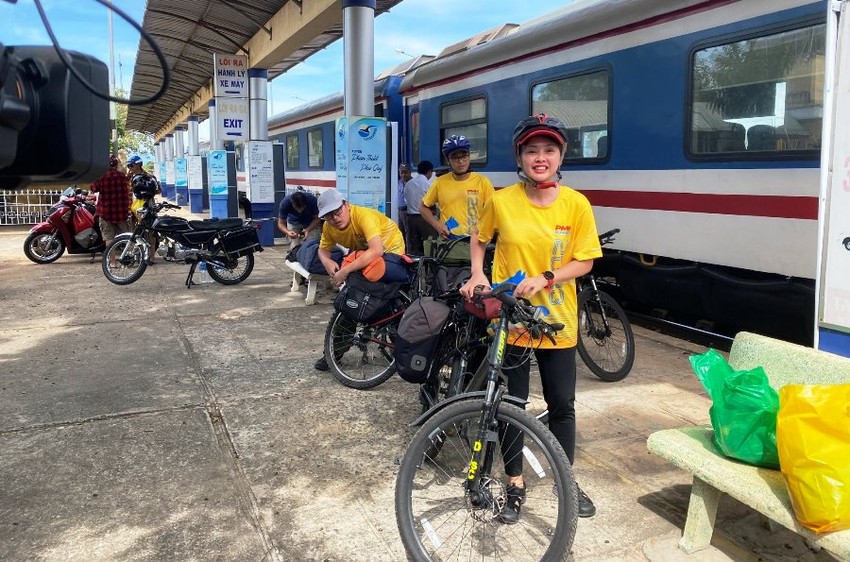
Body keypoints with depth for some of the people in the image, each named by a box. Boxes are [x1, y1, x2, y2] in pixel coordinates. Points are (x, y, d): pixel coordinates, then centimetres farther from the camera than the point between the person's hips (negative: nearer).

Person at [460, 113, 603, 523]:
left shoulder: (576, 204, -9)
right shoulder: (501, 201, -9)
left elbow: (584, 262, -5)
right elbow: (480, 239, 8)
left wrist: (544, 279, -20)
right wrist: (477, 275, -8)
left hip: (557, 321, 1)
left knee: (562, 405, 13)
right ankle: (515, 483, 29)